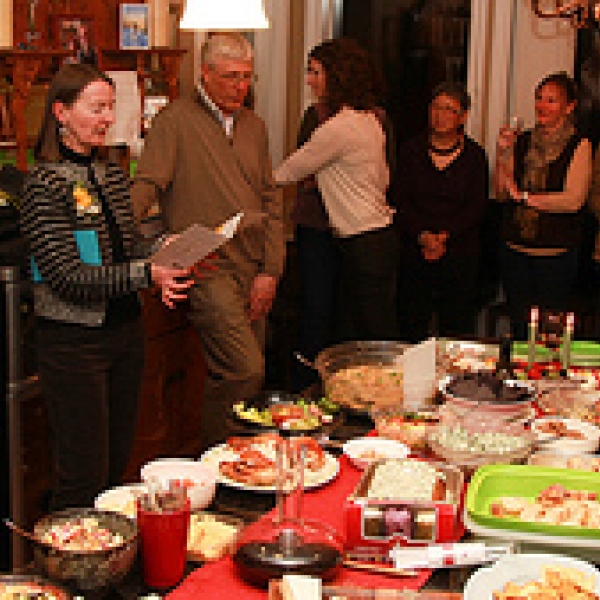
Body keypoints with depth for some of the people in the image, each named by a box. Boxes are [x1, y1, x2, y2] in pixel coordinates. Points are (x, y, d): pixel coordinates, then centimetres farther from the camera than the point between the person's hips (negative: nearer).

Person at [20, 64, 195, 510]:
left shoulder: (113, 176, 10)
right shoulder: (45, 184, -13)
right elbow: (67, 277, -19)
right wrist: (146, 274, -27)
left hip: (125, 331, 7)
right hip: (74, 341, -7)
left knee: (117, 465, 16)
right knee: (84, 477, 0)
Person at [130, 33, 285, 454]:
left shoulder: (254, 126, 16)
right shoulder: (176, 120, -2)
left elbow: (271, 201, 16)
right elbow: (146, 186, -10)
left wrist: (270, 271, 7)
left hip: (254, 271, 6)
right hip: (209, 269, -6)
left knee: (246, 370, 9)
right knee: (247, 371, -15)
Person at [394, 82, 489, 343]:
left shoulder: (475, 155, 5)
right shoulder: (410, 150, 7)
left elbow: (477, 207, -1)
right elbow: (400, 199, 0)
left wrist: (445, 236, -14)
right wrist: (423, 235, -14)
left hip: (460, 255, -1)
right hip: (414, 252, 1)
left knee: (457, 329, 1)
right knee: (411, 329, 2)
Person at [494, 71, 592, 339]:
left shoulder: (579, 146, -6)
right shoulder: (522, 142, 8)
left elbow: (573, 200, -16)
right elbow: (501, 193, 5)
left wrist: (524, 196, -12)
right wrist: (503, 153, -8)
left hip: (556, 254, -4)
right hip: (515, 250, 4)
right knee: (519, 326, 14)